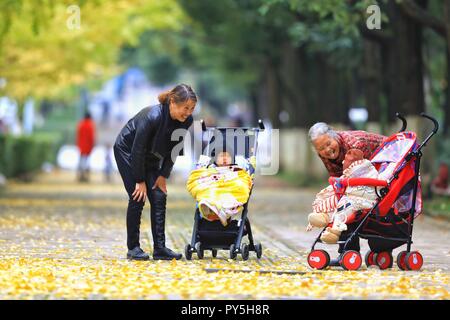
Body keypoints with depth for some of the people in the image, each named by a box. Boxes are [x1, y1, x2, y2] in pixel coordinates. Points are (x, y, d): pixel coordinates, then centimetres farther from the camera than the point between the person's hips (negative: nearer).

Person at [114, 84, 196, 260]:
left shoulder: (186, 121, -18)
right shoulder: (152, 116, -37)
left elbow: (173, 150, -4)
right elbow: (138, 149, -28)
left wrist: (163, 175, -7)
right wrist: (140, 181, -22)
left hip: (151, 156, 6)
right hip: (127, 151, -6)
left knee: (159, 197, -4)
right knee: (138, 198, -12)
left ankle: (160, 248, -2)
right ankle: (133, 248, -3)